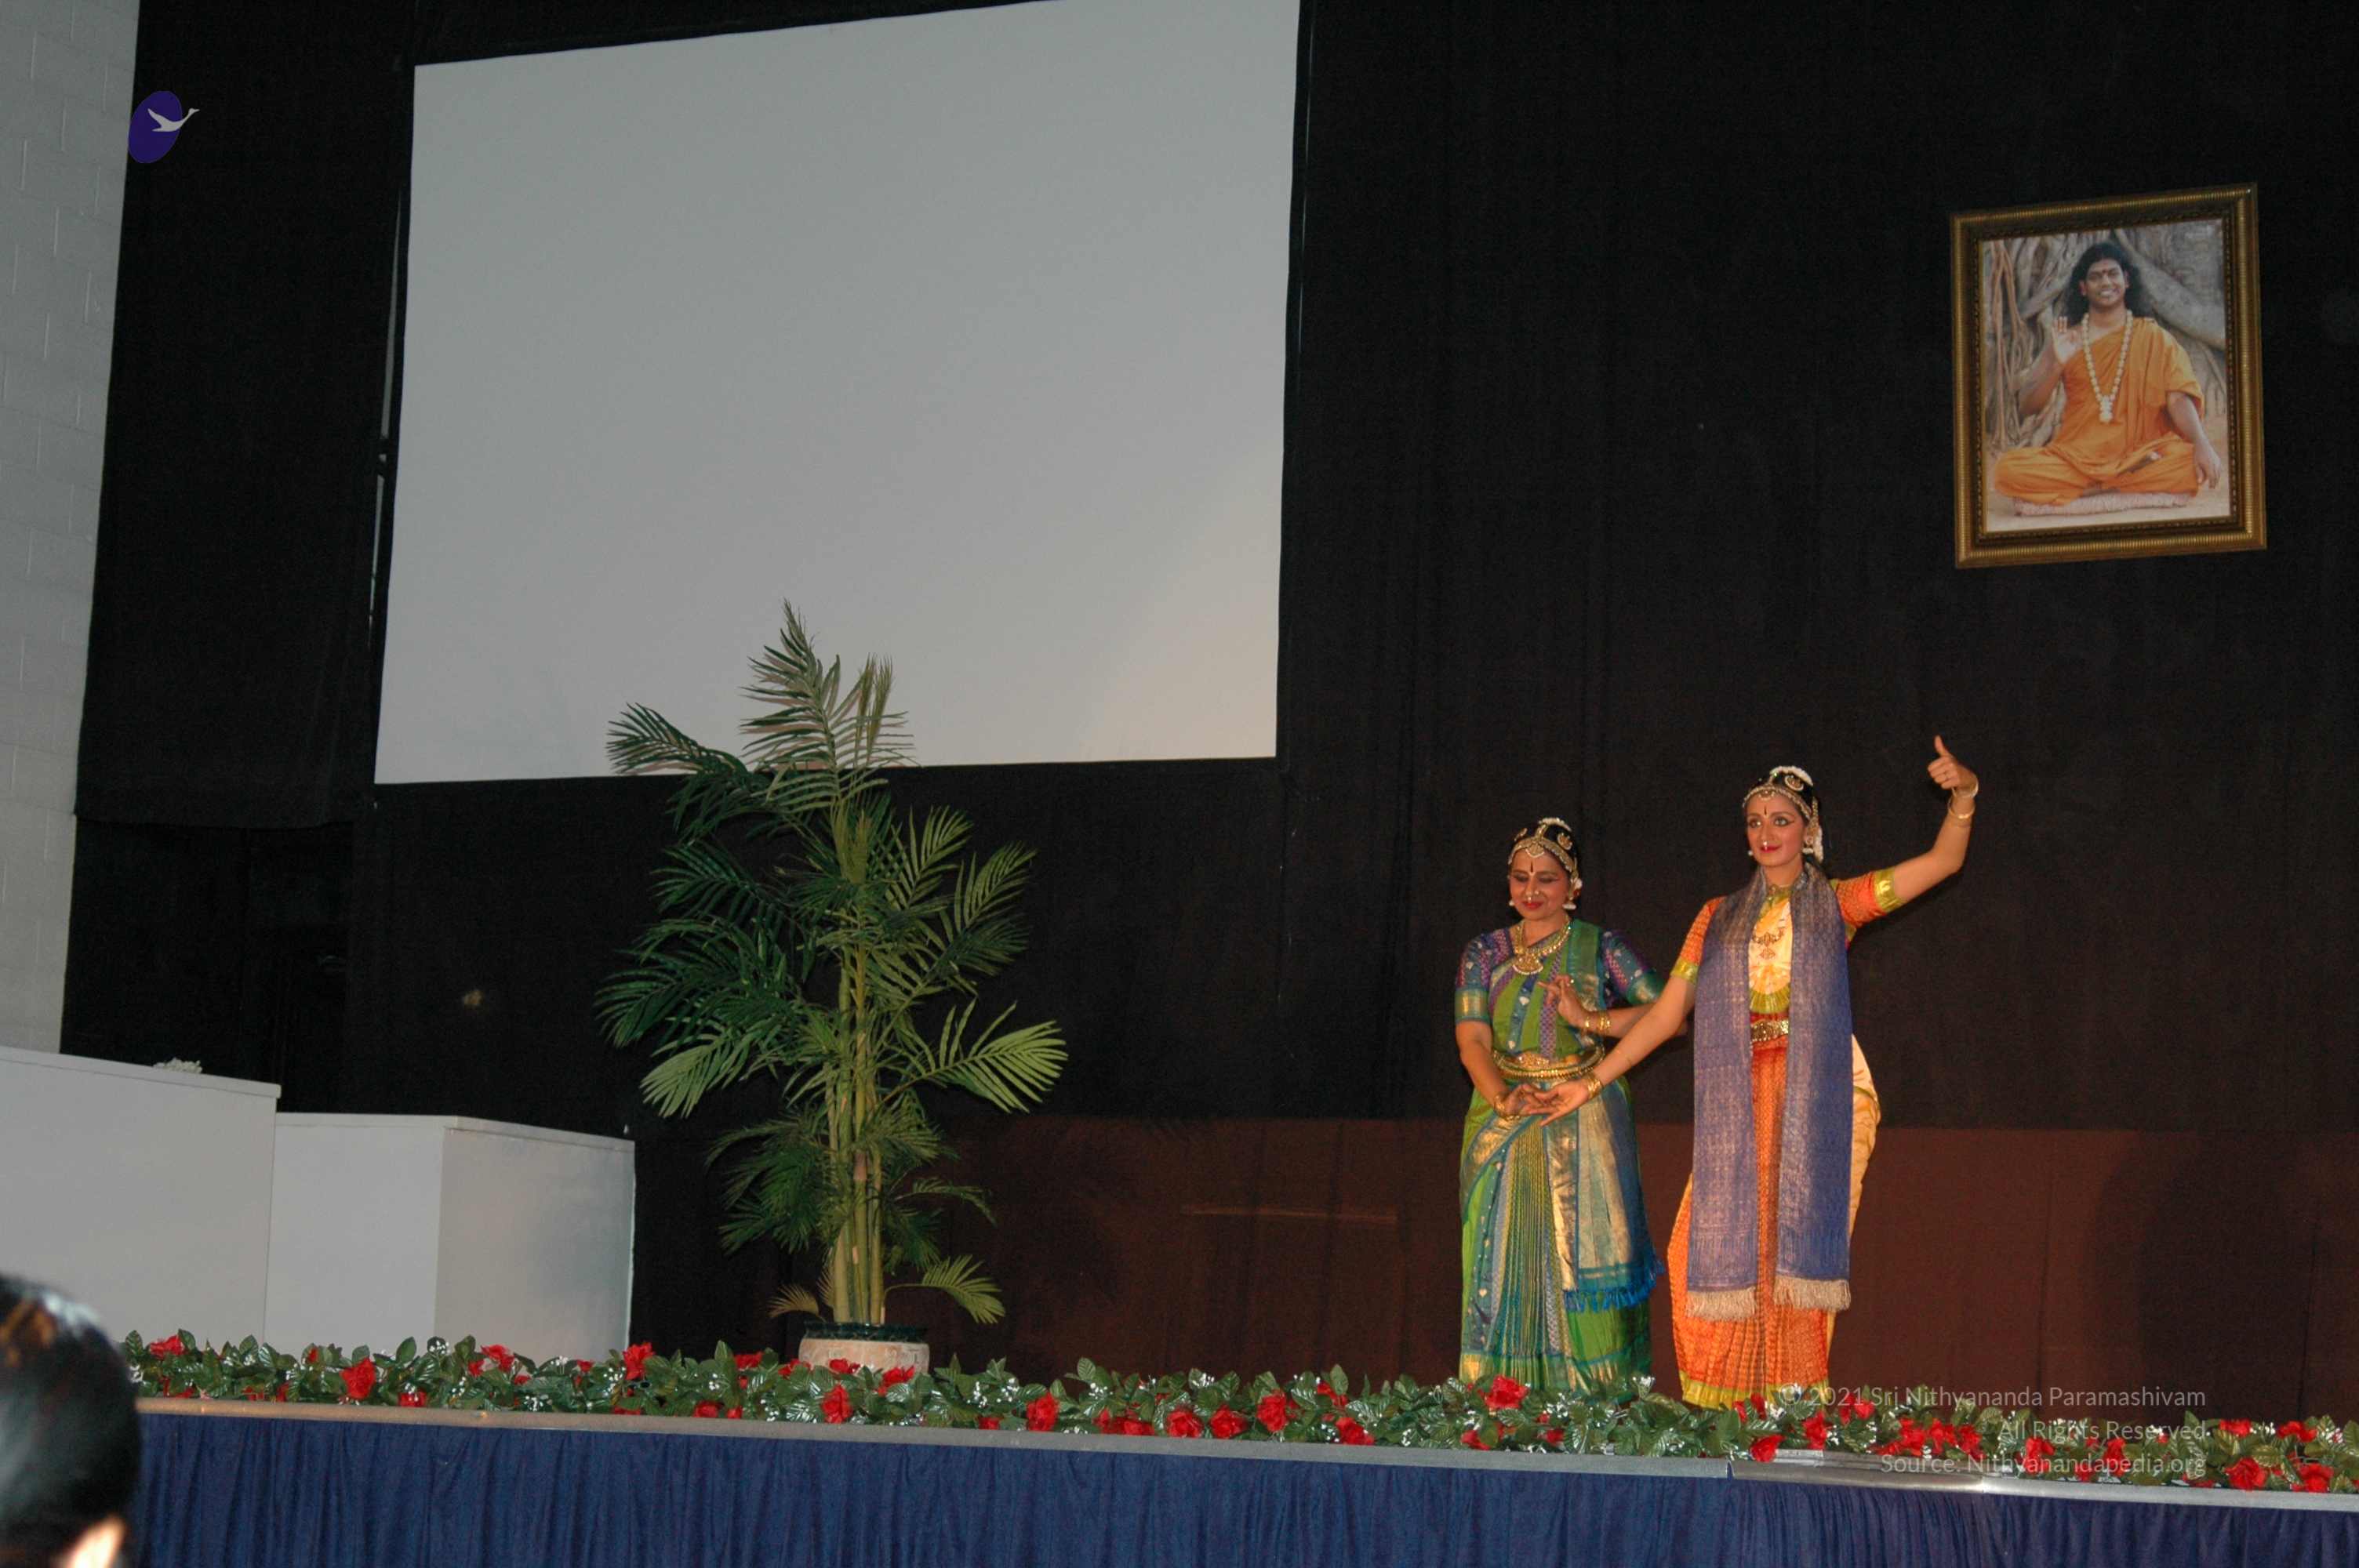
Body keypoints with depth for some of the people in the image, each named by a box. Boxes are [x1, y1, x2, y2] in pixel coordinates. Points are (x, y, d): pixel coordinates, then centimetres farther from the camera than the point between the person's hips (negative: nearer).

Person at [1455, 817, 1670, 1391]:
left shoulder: (1600, 949, 4)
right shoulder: (1485, 953, 11)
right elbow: (1472, 1038, -2)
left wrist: (1589, 1019, -12)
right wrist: (1503, 1099, -20)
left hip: (1583, 1126, -2)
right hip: (1502, 1127, 3)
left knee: (1582, 1258, -7)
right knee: (1504, 1264, -1)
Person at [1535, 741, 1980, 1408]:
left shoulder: (1837, 903, 9)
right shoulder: (1719, 919, 15)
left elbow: (1943, 860, -1)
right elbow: (1665, 1013, 15)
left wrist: (1963, 795, -17)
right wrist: (1592, 1082, 12)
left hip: (1816, 1099, -2)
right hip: (1740, 1104, 3)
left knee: (1796, 1246, -8)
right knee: (1715, 1248, -6)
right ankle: (1722, 1413, 0)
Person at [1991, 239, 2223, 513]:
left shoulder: (2153, 337, 7)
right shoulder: (2066, 338, 10)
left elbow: (2179, 398, -5)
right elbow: (2027, 406, 4)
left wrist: (2202, 444, -23)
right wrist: (2057, 365, -14)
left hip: (2139, 455, 0)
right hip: (2076, 456, 0)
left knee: (2195, 466, -32)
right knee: (2007, 470, -28)